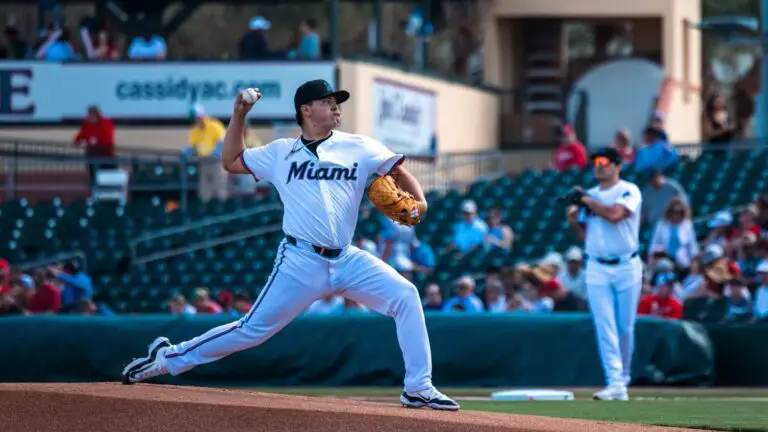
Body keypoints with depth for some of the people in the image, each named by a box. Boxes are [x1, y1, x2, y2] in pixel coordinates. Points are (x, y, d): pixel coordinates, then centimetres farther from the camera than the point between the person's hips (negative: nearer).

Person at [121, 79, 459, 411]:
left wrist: (418, 201, -11)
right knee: (253, 329, -3)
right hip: (301, 262, -2)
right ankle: (167, 358, 11)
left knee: (405, 297, -14)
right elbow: (230, 161, 19)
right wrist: (239, 116, 9)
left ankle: (418, 388, -8)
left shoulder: (358, 148, 9)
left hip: (347, 261, 2)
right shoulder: (281, 153, 9)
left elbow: (399, 171, 9)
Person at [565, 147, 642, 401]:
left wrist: (586, 200, -13)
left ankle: (623, 379, 19)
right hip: (597, 268, 3)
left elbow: (615, 215, -22)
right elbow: (585, 236, 15)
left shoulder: (629, 191, -4)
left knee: (625, 328, 4)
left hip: (627, 267, -3)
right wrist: (572, 221, -4)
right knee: (605, 328, -7)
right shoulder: (589, 195, 13)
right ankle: (615, 384, -11)